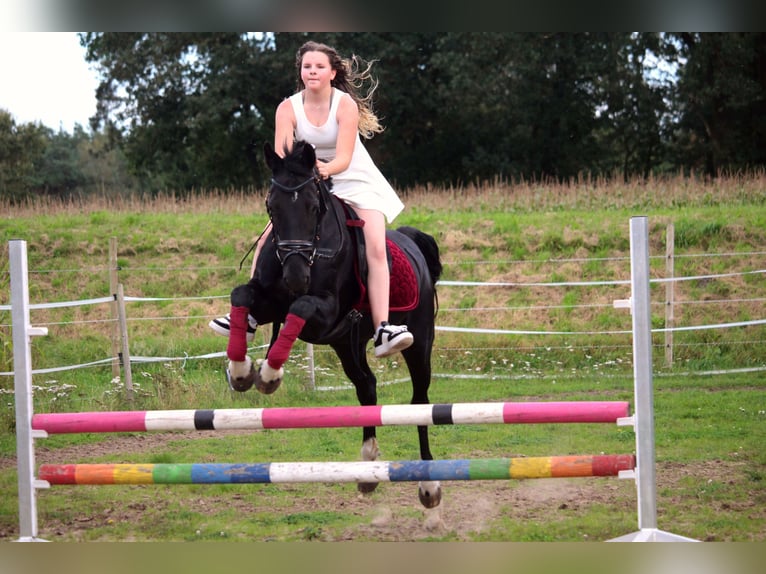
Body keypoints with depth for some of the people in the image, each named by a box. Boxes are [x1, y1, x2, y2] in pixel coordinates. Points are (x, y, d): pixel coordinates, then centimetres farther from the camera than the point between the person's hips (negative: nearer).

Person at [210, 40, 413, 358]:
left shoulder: (345, 104, -19)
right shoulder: (288, 109, -10)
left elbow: (343, 159, -27)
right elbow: (281, 158, -19)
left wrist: (326, 168, -48)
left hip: (354, 181, -3)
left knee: (376, 247, -22)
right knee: (268, 239, -10)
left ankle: (383, 330, -29)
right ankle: (249, 316, -2)